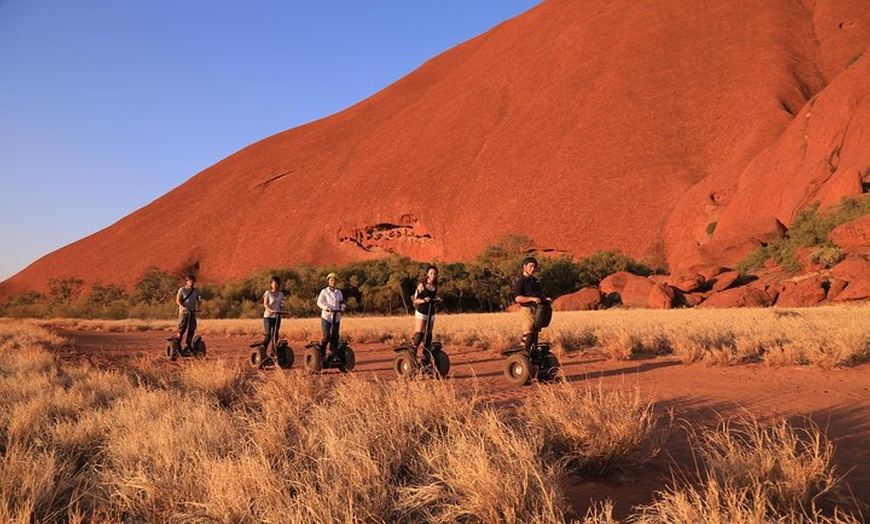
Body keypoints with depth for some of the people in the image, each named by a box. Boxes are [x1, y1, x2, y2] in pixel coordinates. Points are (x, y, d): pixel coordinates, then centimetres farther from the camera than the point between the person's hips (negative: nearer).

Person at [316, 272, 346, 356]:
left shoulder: (339, 292, 15)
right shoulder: (324, 291, 1)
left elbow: (342, 302, 16)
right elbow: (319, 302, -8)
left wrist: (343, 307, -8)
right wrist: (326, 308, -25)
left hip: (336, 317, 5)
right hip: (326, 316, -4)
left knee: (335, 336, 4)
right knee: (326, 336, -10)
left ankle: (334, 354, 10)